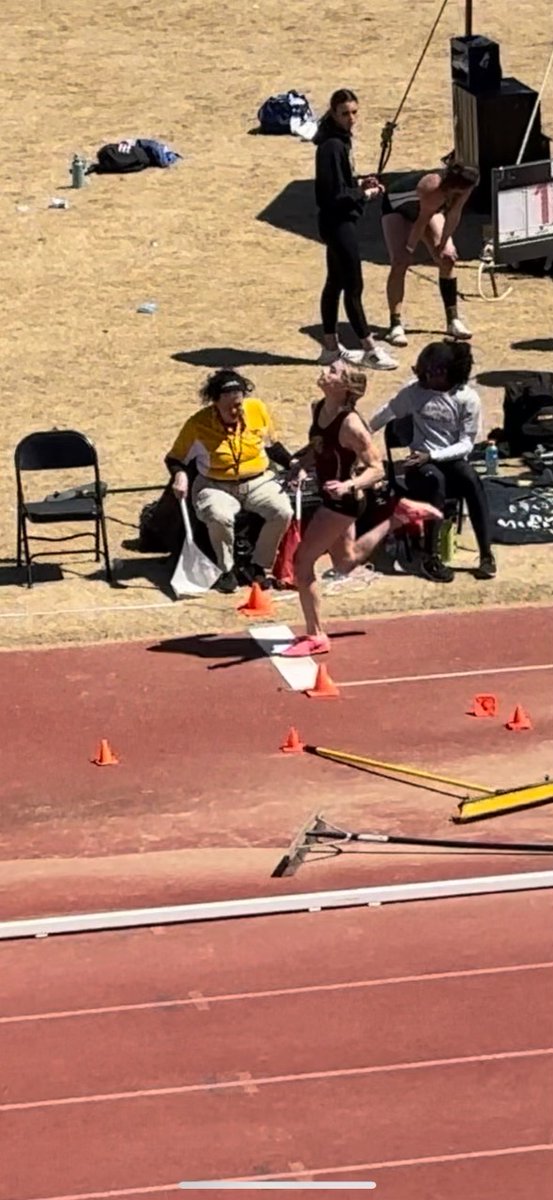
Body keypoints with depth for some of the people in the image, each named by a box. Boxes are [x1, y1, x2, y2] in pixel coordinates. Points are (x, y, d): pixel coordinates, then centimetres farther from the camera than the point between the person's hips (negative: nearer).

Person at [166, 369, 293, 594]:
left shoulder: (257, 409, -4)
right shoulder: (198, 424, -13)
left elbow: (272, 445, 13)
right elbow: (175, 457, -3)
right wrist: (179, 475, -24)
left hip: (259, 482, 3)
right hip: (216, 487, -3)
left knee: (283, 512, -25)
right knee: (220, 516, -36)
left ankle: (259, 566, -4)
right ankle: (226, 570, -10)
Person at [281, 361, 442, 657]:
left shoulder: (349, 425, -27)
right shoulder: (318, 409, -4)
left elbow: (377, 469, -22)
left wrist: (348, 485, -38)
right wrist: (301, 463, -4)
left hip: (343, 500, -9)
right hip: (332, 498, 9)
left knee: (302, 561, -6)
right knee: (346, 563, 27)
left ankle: (315, 637, 7)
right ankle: (398, 514, 36)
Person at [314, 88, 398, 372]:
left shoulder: (338, 141, 10)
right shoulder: (333, 146, -20)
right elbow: (335, 194, -22)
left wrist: (360, 185, 4)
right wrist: (364, 194, -11)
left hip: (339, 221, 10)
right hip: (338, 222, -10)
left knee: (336, 282, 15)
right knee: (353, 286, -5)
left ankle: (331, 346, 22)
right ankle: (370, 350, -1)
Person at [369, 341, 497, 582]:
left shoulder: (467, 398, -4)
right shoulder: (414, 392, 4)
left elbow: (466, 444, -7)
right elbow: (383, 416, 19)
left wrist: (431, 456, -19)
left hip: (452, 462, 0)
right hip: (421, 466, 0)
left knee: (471, 478, -37)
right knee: (435, 479, -38)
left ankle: (486, 555, -36)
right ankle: (431, 558, -38)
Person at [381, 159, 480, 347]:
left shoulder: (462, 189, -26)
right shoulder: (433, 189, -44)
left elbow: (453, 215, -13)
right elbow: (421, 222, -33)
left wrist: (444, 244, -9)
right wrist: (409, 249, -22)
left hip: (428, 208, 6)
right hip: (396, 205, -6)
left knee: (447, 258, -2)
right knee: (400, 263, -19)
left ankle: (453, 320, 7)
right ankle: (396, 325, -16)